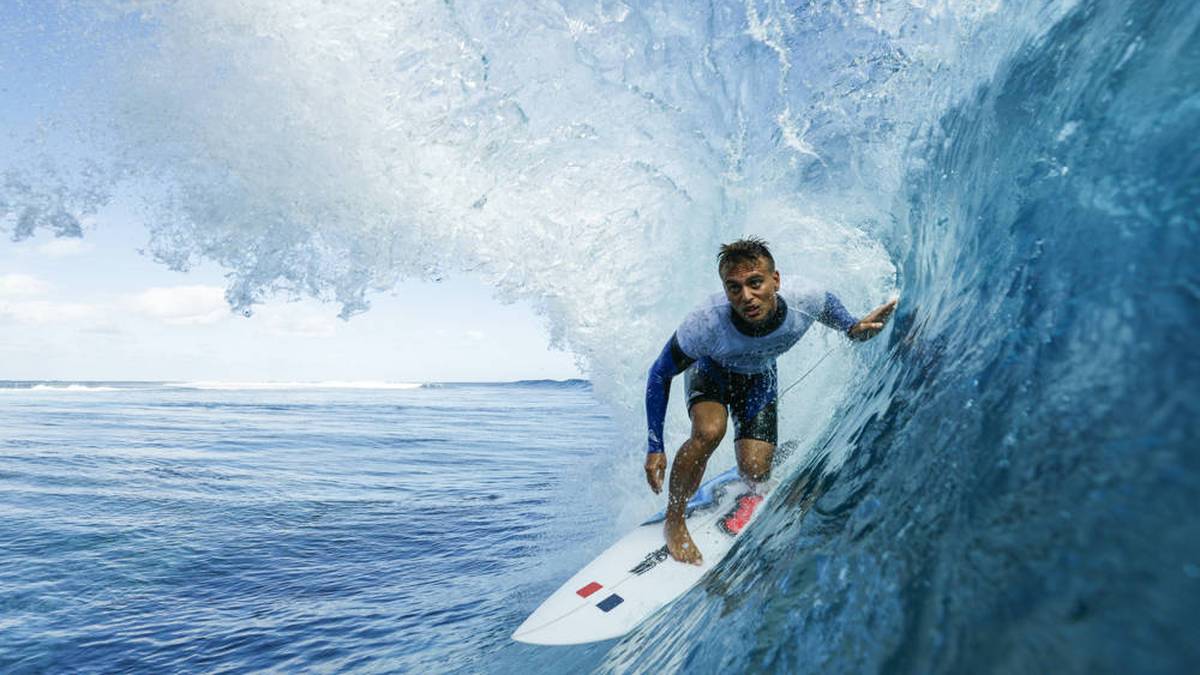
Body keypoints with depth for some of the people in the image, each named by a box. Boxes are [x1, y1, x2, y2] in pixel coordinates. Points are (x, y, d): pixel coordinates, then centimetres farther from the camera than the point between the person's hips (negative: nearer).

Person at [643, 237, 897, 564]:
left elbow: (828, 301, -5)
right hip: (710, 368, -2)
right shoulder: (706, 324, -41)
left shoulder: (802, 304, -34)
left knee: (756, 474, -7)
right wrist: (655, 447, -26)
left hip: (759, 376, 3)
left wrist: (851, 327, -24)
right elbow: (659, 375, -26)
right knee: (709, 432, -33)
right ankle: (674, 521, -9)